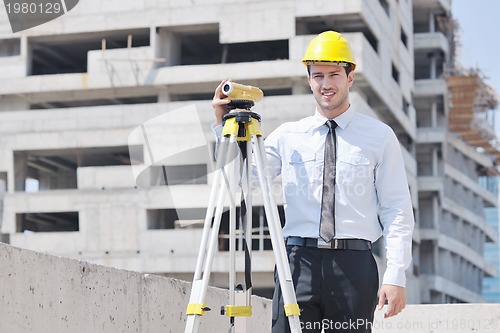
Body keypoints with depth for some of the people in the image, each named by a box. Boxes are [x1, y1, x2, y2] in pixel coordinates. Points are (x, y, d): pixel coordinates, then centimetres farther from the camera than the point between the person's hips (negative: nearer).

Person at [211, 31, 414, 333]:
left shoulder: (380, 137, 8)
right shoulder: (288, 136, 13)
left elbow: (397, 211, 4)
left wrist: (396, 276, -5)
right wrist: (224, 124, -6)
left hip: (354, 265, -1)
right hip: (299, 262, 1)